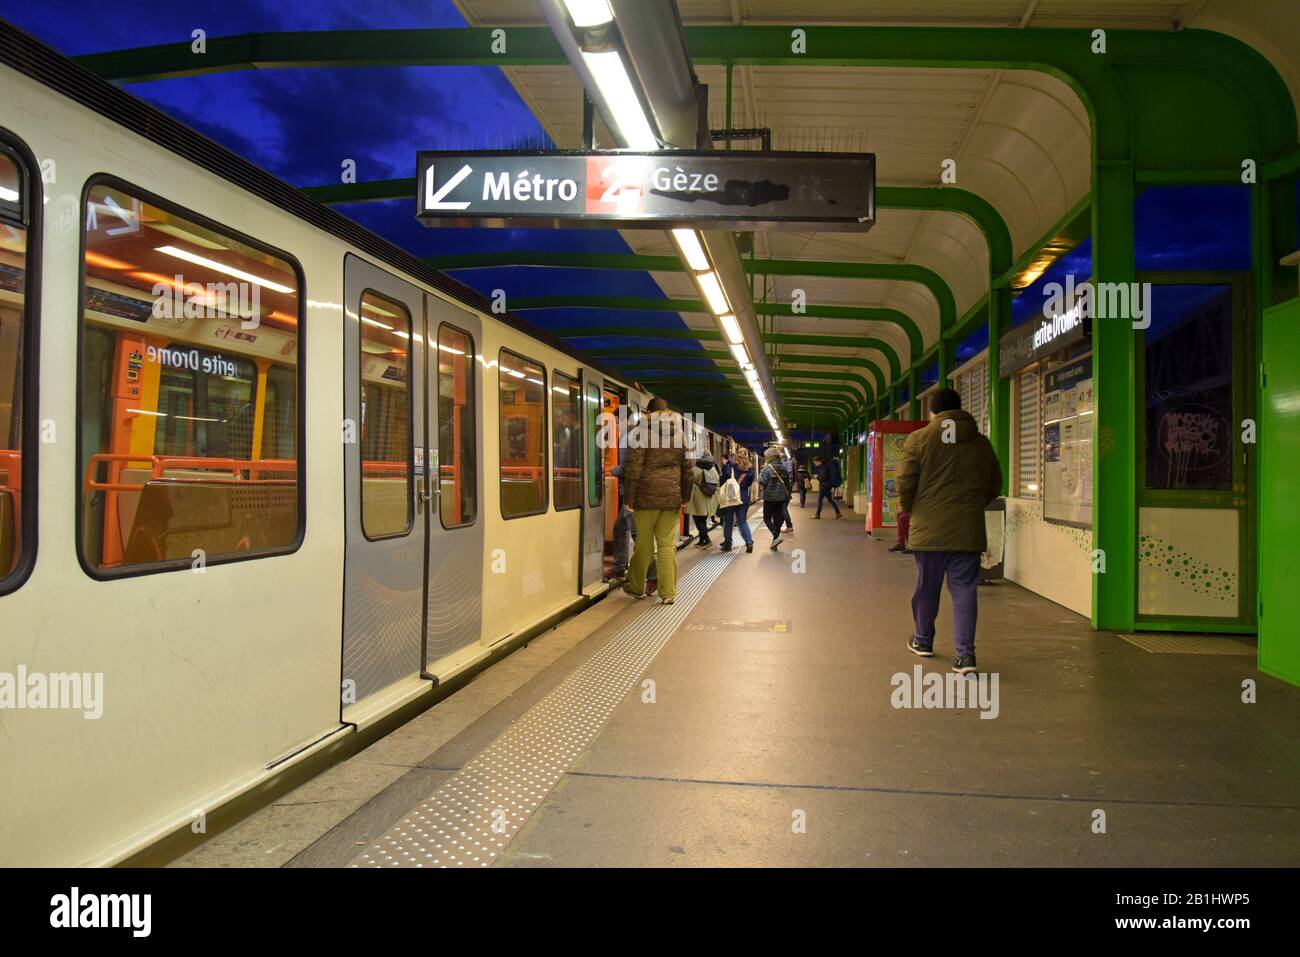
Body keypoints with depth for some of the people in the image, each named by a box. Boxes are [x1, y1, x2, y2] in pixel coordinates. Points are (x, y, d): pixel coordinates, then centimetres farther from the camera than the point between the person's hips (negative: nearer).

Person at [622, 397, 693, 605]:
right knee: (667, 543, 6)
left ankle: (637, 587, 21)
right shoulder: (679, 434, 10)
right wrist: (684, 497, 18)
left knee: (643, 543, 7)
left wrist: (629, 497, -5)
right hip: (672, 496, 3)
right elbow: (687, 468, 13)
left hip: (647, 495, -3)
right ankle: (668, 592, 4)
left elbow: (634, 466, -9)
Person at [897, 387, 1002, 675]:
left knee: (927, 587, 13)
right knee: (965, 590, 4)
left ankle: (922, 641, 30)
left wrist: (908, 510, 10)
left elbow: (905, 483, -8)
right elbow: (995, 485, 13)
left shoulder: (919, 439, -5)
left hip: (928, 529, -2)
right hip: (968, 531, 2)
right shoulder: (981, 443, 7)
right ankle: (966, 653, -1)